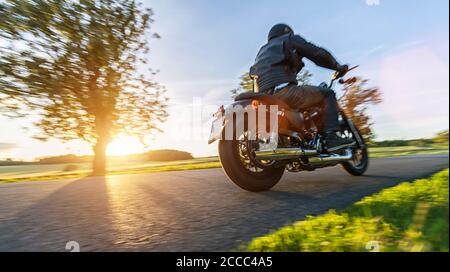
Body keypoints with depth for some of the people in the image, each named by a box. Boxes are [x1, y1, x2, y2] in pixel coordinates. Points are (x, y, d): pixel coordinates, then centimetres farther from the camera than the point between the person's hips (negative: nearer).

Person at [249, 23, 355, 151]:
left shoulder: (262, 51, 36)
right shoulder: (290, 39, 16)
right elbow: (318, 53, 6)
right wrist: (339, 67, 20)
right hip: (284, 91, -7)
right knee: (328, 94, 7)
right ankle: (331, 138, -8)